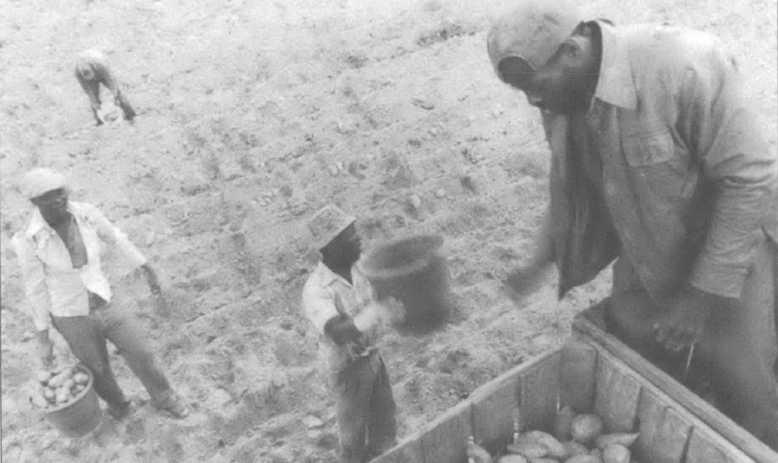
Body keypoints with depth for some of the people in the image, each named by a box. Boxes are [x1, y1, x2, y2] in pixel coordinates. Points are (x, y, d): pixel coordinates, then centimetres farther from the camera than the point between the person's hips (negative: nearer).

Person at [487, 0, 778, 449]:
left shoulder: (687, 68, -30)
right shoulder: (564, 93, -10)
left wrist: (701, 294, -23)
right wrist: (542, 259, 5)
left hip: (729, 264, -5)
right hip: (643, 269, 5)